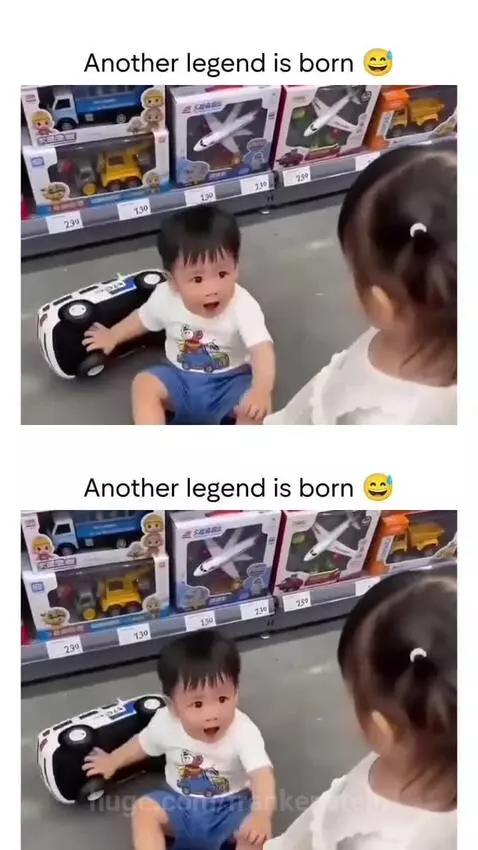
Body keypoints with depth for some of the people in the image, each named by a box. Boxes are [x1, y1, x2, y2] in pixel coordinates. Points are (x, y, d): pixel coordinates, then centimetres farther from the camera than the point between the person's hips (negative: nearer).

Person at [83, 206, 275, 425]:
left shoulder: (243, 306, -27)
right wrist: (112, 336, 25)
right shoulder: (165, 297, -15)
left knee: (255, 407, -30)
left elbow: (262, 351, -40)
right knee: (144, 384, -22)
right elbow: (143, 318, 9)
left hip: (230, 382, -3)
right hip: (180, 378, 3)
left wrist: (261, 391, -60)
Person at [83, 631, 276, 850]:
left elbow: (262, 775, -41)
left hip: (230, 807, -4)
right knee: (143, 809, -20)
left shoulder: (243, 732, -28)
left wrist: (261, 814, -62)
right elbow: (143, 743, 8)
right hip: (180, 803, 4)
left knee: (256, 832, -30)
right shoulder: (165, 722, -16)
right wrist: (113, 761, 23)